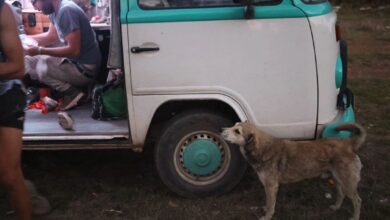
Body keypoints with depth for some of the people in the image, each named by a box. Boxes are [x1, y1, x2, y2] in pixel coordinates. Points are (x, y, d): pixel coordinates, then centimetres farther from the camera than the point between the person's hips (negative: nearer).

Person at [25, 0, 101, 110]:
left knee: (41, 67, -23)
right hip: (72, 60, 10)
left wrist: (40, 50, -23)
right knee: (28, 61, 9)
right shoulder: (56, 10, 4)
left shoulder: (66, 10, -23)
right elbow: (51, 36, 19)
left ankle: (73, 93, -5)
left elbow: (74, 50, -27)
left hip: (84, 68, -10)